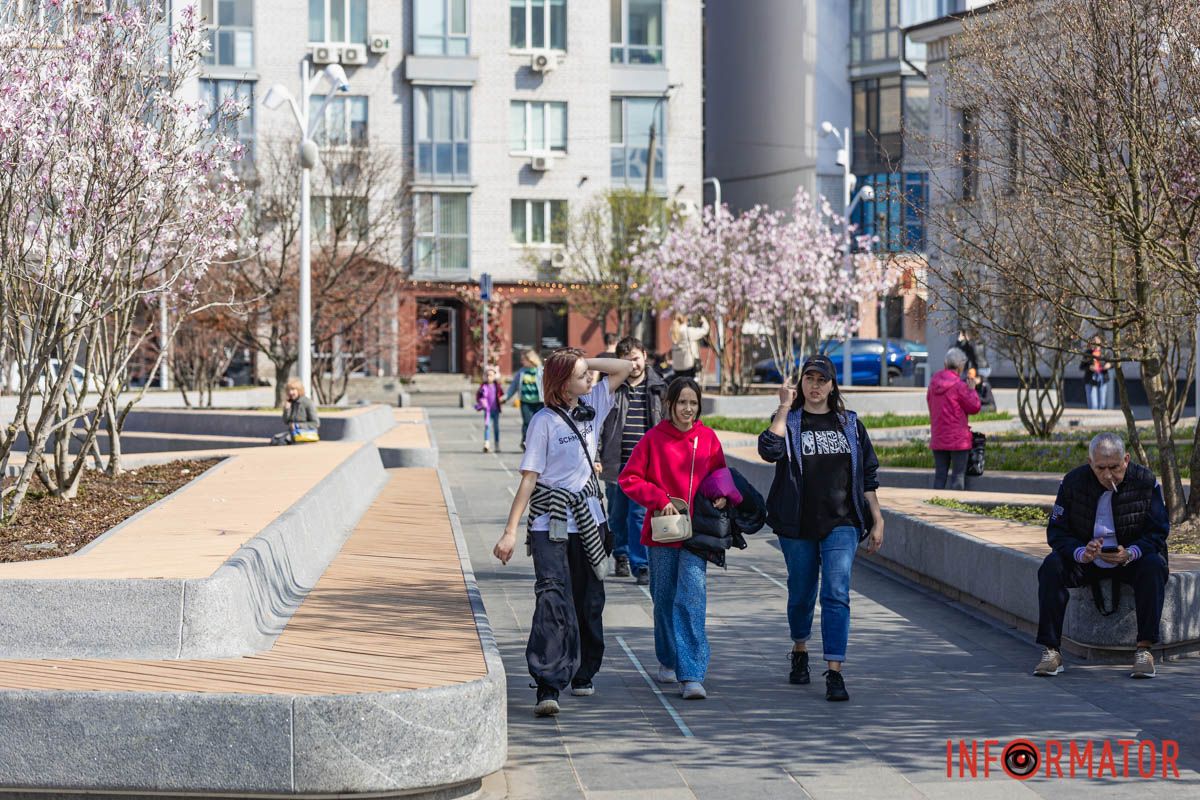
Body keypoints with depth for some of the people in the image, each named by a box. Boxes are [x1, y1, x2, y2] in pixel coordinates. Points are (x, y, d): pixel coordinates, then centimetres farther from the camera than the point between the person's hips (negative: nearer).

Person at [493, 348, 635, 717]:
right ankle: (547, 687, -22)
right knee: (553, 600, -16)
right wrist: (510, 531, -14)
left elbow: (624, 367, 13)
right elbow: (529, 478, -11)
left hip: (588, 521, 6)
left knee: (589, 602, 12)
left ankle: (582, 674, 27)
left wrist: (583, 360, 0)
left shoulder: (591, 406, 7)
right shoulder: (544, 421, -9)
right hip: (550, 525, -6)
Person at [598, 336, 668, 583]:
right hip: (615, 463, 1)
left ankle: (641, 565, -2)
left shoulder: (658, 388, 6)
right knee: (617, 514, 13)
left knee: (640, 514, -8)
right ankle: (621, 555, 34)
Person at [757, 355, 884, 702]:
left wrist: (877, 520, 8)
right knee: (801, 593, 12)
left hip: (841, 524, 0)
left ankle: (834, 673, -15)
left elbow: (867, 476, 12)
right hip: (798, 525, 0)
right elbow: (769, 450, -21)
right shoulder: (789, 421, 3)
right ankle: (800, 651, 38)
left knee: (837, 593, -12)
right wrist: (785, 407, -16)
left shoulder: (849, 423, 9)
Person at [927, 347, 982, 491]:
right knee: (958, 475, 0)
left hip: (937, 439, 6)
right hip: (958, 440, -6)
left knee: (940, 475, 10)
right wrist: (972, 390, 4)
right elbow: (975, 407, -10)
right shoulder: (959, 385, -15)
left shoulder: (933, 383, 5)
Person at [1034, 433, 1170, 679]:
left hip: (1131, 559, -1)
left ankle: (1144, 649, -29)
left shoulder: (1145, 482, -9)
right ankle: (1051, 651, -27)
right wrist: (1080, 553, -28)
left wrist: (1130, 553, -29)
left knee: (1154, 566, -33)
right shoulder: (1073, 481, -6)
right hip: (1085, 560, 1)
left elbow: (1158, 532, -8)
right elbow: (1057, 531, -6)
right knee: (1051, 566, -27)